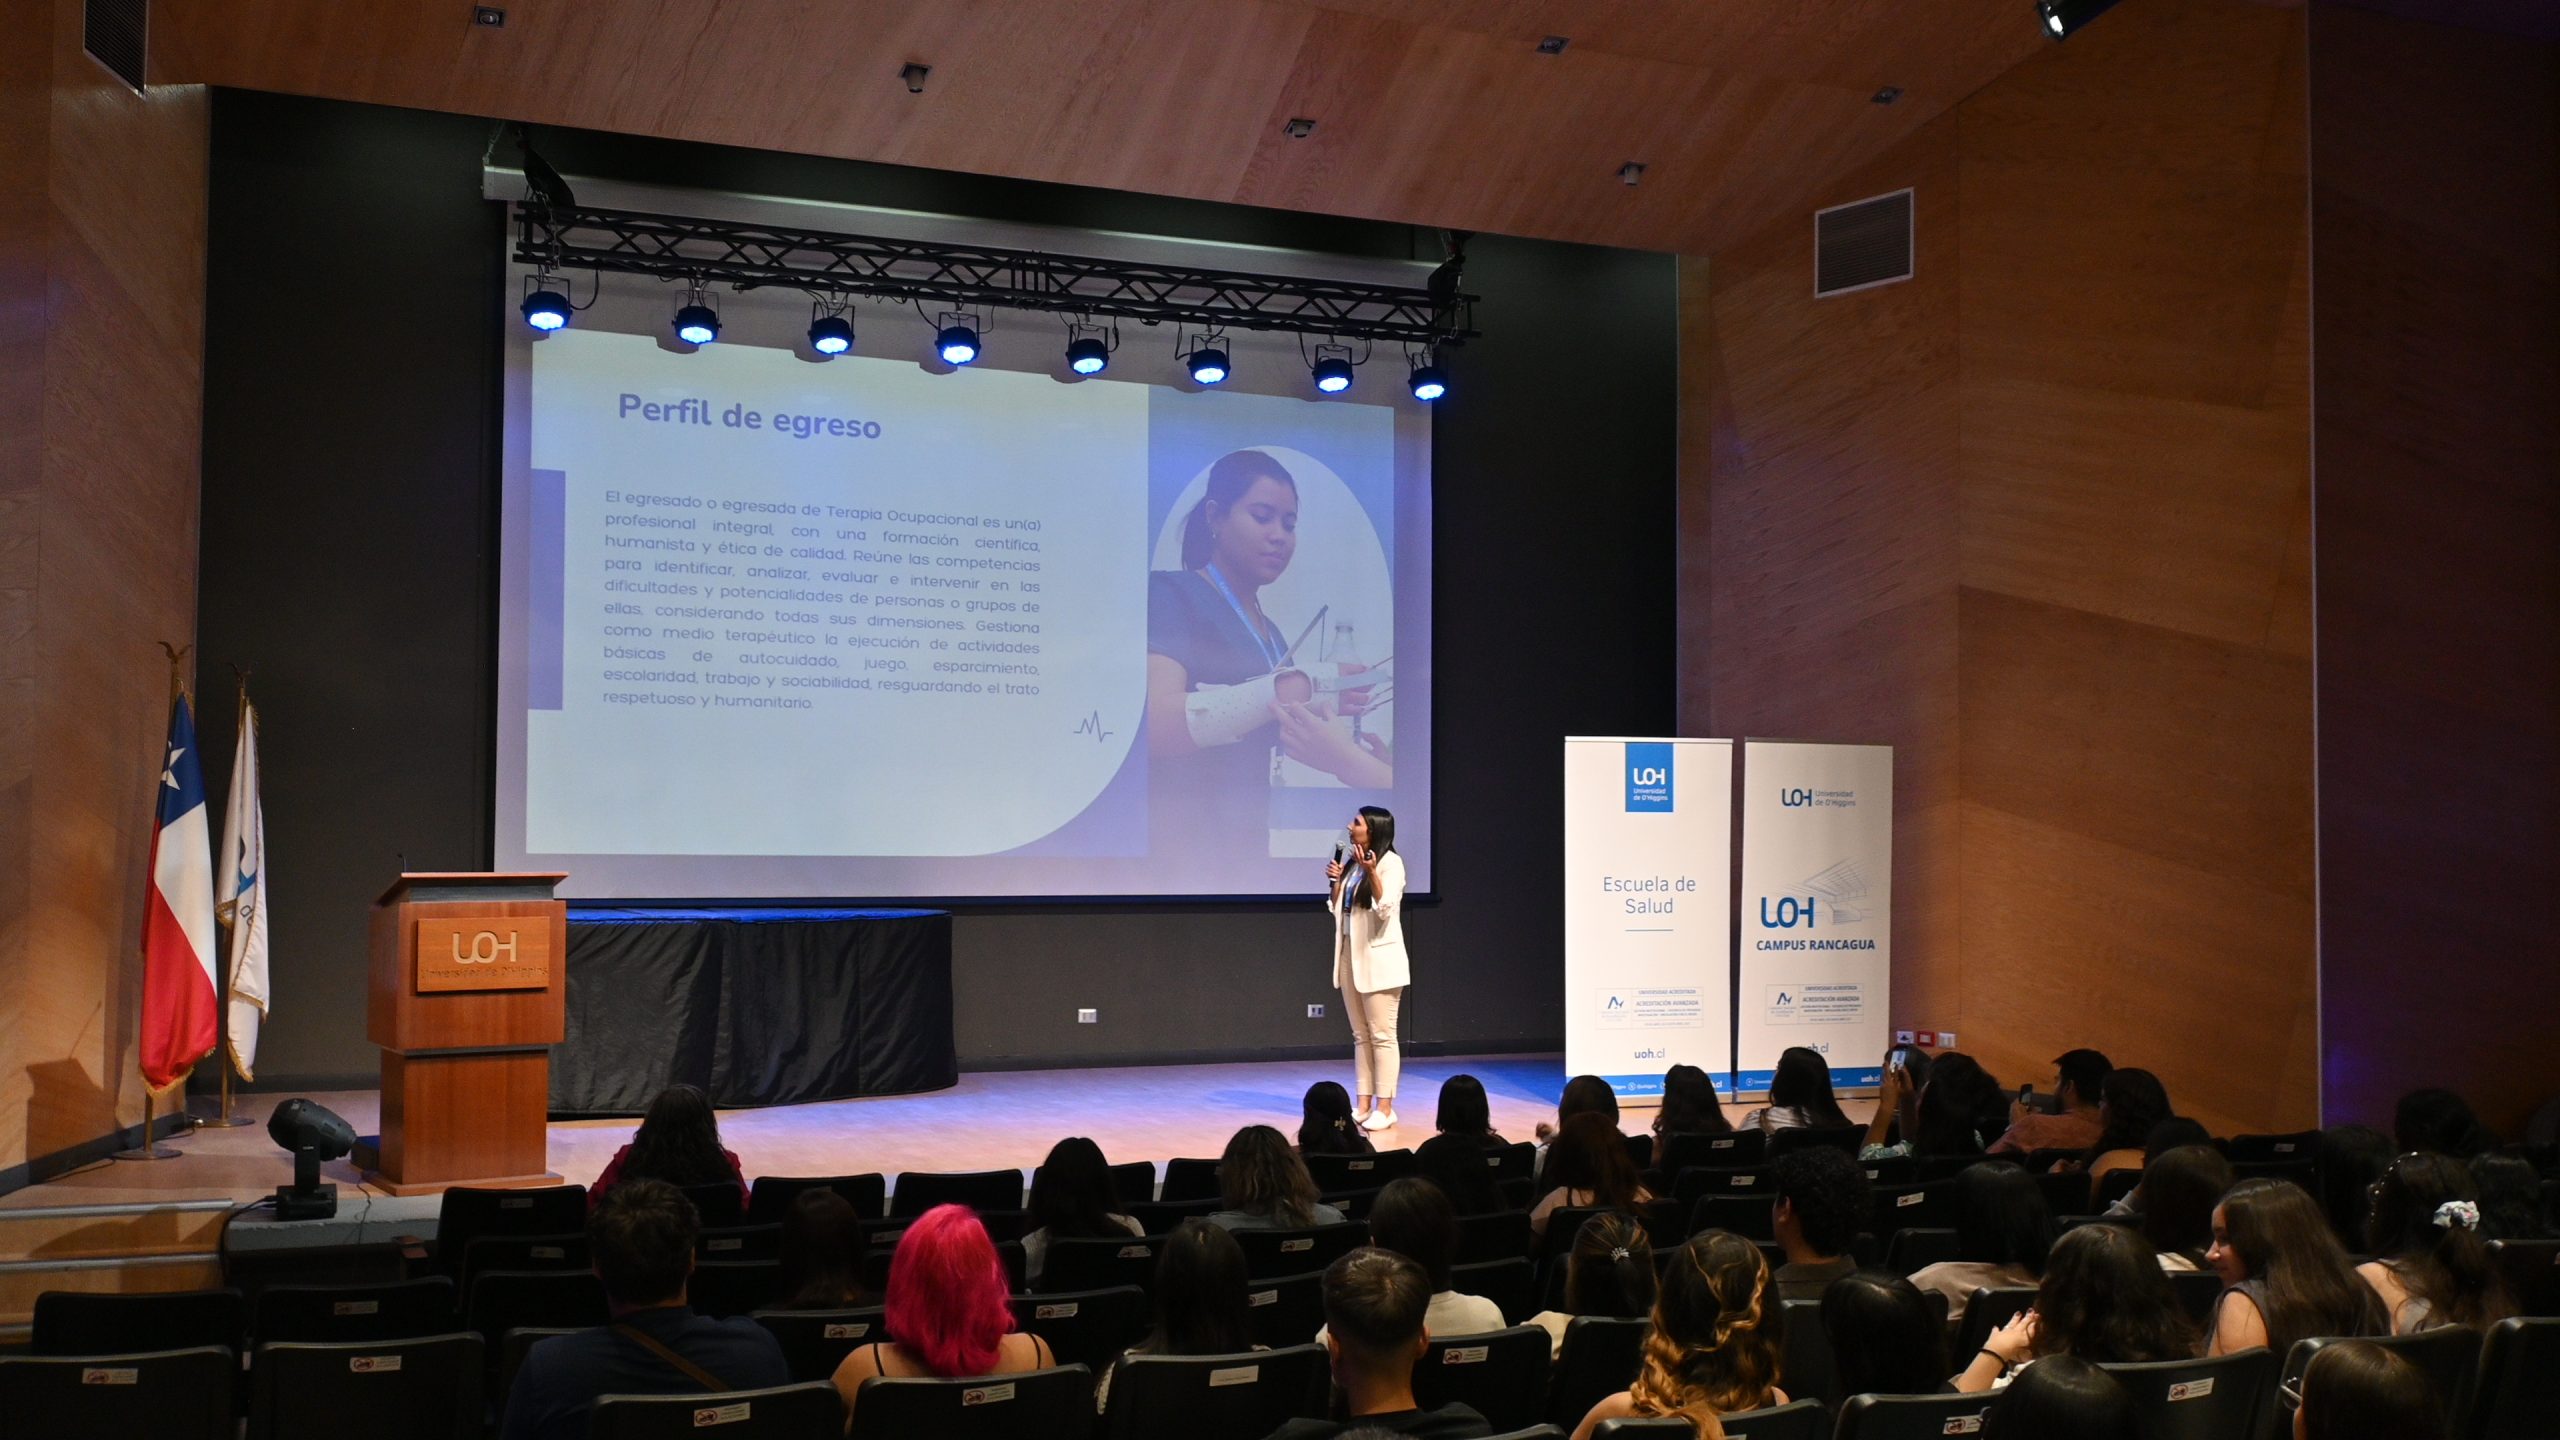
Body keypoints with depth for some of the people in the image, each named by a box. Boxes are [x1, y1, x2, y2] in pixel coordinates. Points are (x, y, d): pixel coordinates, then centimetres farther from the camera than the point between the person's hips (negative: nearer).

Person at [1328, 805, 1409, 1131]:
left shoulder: (1390, 862, -8)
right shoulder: (1352, 863, 14)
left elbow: (1386, 909, -18)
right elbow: (1336, 910, 15)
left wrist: (1371, 872, -27)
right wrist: (1335, 880, 1)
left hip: (1378, 958, -8)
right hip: (1350, 955, 8)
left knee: (1382, 1035, -5)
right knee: (1360, 1035, 9)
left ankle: (1385, 1108, -2)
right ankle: (1364, 1105, 13)